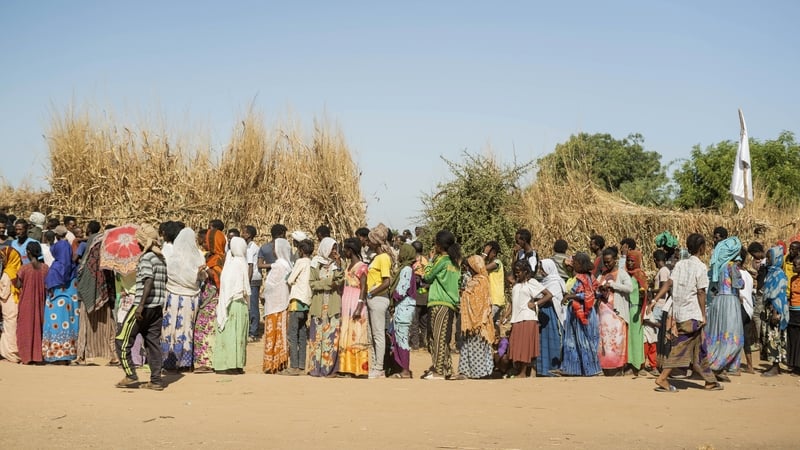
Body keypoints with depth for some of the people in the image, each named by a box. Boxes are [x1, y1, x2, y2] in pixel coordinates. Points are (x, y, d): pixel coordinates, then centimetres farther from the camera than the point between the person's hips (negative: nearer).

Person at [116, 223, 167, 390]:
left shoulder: (146, 257, -11)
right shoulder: (161, 258, 14)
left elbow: (149, 281, -22)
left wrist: (141, 305, -25)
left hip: (145, 305, -8)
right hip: (158, 306, 8)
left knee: (123, 340, 3)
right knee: (153, 342, 8)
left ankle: (130, 376, 1)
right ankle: (156, 380, 6)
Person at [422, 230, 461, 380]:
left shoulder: (441, 260, -9)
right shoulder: (455, 262, 14)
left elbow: (427, 277, -1)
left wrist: (431, 261, 11)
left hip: (440, 303, -8)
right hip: (450, 303, 8)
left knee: (438, 337, -7)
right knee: (443, 339, 12)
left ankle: (438, 371, -7)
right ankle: (446, 368, 13)